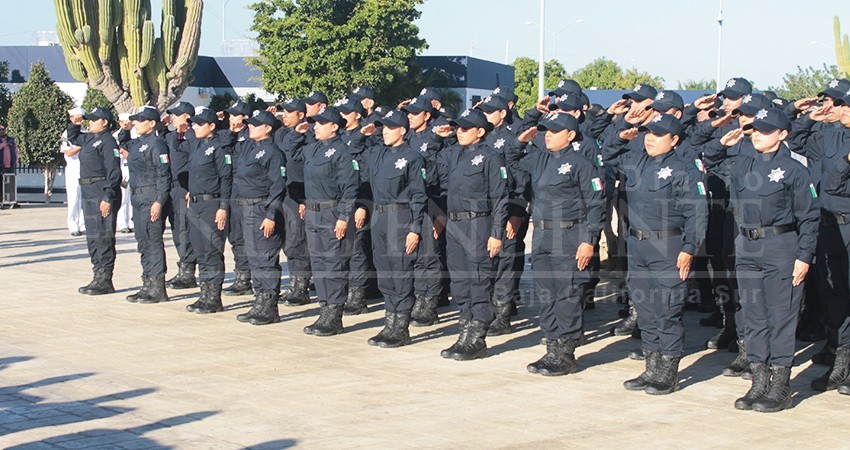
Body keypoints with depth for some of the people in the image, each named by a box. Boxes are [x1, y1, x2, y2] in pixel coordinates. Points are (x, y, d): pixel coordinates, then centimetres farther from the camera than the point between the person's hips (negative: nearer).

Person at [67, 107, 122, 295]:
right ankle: (98, 277, 21)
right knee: (92, 238, 13)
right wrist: (74, 124, 20)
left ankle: (105, 281, -1)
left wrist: (108, 198, -24)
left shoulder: (107, 141, -13)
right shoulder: (90, 139, 16)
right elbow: (72, 138, 39)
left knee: (103, 237, -6)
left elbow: (114, 172, -19)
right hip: (89, 195, 10)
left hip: (102, 195, -10)